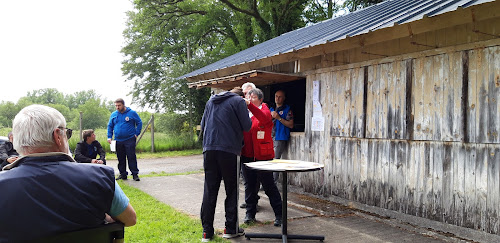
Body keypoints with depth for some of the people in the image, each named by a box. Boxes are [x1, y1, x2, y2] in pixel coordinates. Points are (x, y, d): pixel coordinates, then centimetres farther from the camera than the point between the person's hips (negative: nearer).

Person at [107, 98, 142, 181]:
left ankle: (135, 174, -1)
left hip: (130, 140, -4)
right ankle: (123, 174, 17)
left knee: (131, 157, -6)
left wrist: (137, 134, -4)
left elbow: (139, 123, 5)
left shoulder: (132, 113, 0)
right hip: (118, 140, 4)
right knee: (121, 158, 8)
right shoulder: (113, 115, 11)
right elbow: (110, 126, 18)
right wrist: (109, 137, 6)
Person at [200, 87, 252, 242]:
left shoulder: (211, 101, 20)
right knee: (231, 190, 7)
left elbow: (203, 125, 24)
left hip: (209, 149, 5)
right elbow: (247, 126, -2)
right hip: (228, 149, -5)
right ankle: (230, 228, 11)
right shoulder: (238, 101, 2)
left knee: (209, 190, 6)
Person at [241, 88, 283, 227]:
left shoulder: (265, 110, -2)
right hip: (247, 154, 5)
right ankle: (250, 213, 22)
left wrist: (249, 105, -35)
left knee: (269, 185, 0)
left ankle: (279, 214, 11)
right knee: (250, 185, 11)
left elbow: (264, 118, -27)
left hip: (263, 155, -5)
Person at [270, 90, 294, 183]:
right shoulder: (272, 109, 21)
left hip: (280, 139, -6)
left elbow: (291, 125, -6)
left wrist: (279, 118, -13)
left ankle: (273, 182, -9)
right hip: (270, 138, 6)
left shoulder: (287, 109, 2)